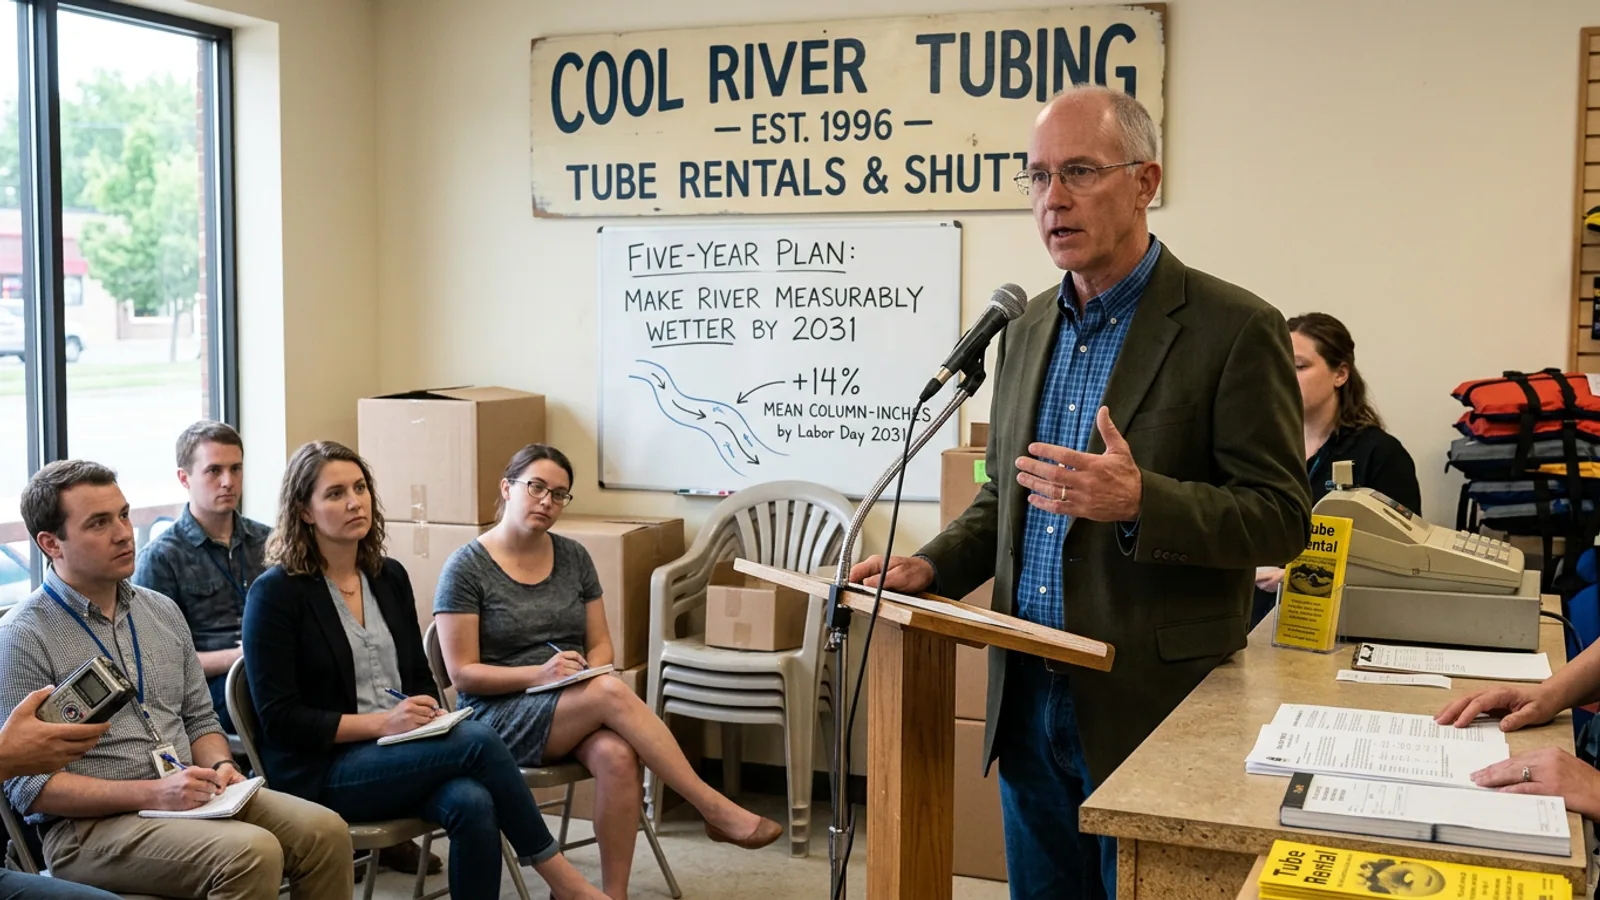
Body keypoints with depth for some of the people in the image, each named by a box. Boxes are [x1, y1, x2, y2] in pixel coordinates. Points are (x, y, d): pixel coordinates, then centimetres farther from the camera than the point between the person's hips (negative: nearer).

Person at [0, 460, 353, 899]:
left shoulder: (161, 611, 13)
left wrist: (219, 766, -3)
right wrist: (154, 793, -20)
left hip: (190, 801, 6)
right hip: (90, 826, -6)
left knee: (325, 831, -16)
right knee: (251, 851, -30)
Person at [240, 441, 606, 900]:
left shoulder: (390, 576, 11)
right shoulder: (276, 593, -8)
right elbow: (279, 718, -11)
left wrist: (429, 714, -7)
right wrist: (381, 723, -20)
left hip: (399, 754, 5)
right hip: (320, 769, -5)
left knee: (472, 804, -29)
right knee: (478, 740, -26)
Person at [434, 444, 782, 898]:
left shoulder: (573, 557, 9)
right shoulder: (466, 567, -5)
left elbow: (600, 645, 12)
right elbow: (463, 672, -9)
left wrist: (589, 676, -11)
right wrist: (539, 673, -22)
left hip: (576, 705, 4)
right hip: (499, 715, -4)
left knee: (617, 755, -32)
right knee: (612, 694, -32)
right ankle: (716, 810, -26)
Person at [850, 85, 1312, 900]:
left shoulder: (1233, 328, -11)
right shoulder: (1029, 327, 10)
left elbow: (1280, 519, -13)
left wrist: (1140, 502, -28)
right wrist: (932, 566, 1)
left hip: (1152, 708, -6)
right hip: (1028, 699, 6)